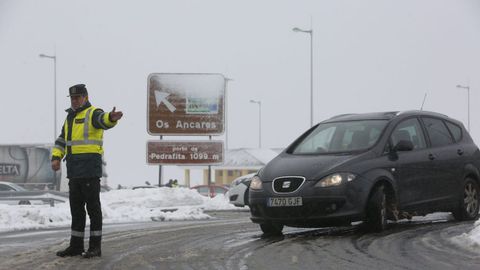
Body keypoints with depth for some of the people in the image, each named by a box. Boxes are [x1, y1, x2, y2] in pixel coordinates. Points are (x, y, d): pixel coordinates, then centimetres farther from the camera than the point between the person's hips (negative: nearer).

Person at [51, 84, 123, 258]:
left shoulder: (93, 113, -6)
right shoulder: (70, 118, 20)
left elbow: (104, 120, -29)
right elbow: (62, 141, 20)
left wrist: (112, 118, -53)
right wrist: (56, 158, 2)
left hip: (90, 169, -8)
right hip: (74, 170, 8)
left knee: (93, 207, -4)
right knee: (76, 208, 11)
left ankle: (95, 246, 0)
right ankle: (76, 246, 17)